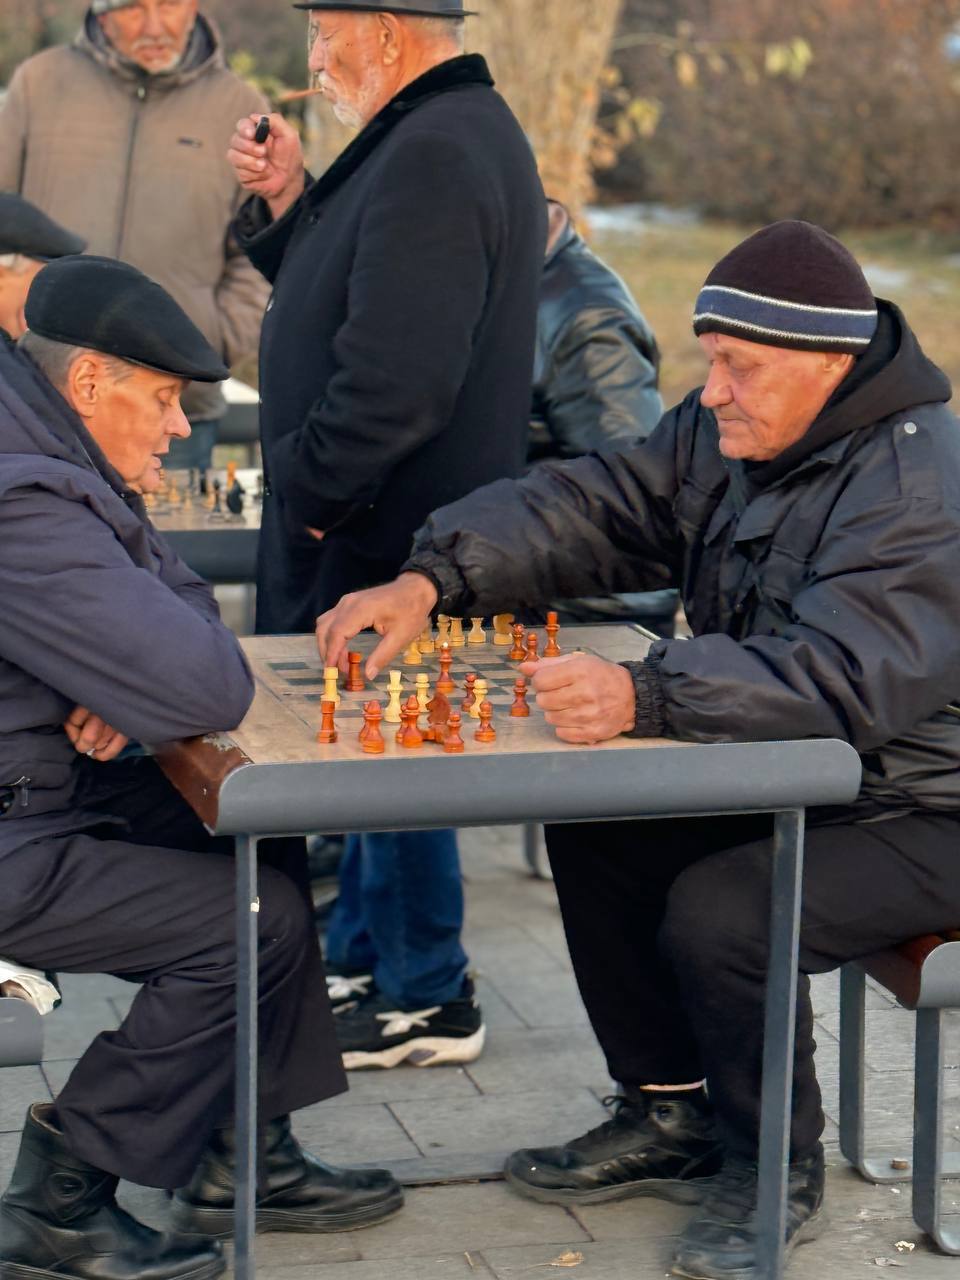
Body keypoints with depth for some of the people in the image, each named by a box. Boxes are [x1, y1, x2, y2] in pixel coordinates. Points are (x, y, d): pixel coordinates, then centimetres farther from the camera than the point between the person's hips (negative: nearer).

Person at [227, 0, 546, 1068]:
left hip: (383, 534, -11)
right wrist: (289, 203, 6)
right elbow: (349, 296, 18)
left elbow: (394, 385, -29)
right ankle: (362, 958, 32)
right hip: (389, 523, 11)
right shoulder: (461, 131, 13)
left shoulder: (433, 159, -23)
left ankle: (425, 999, 12)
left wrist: (302, 488, -17)